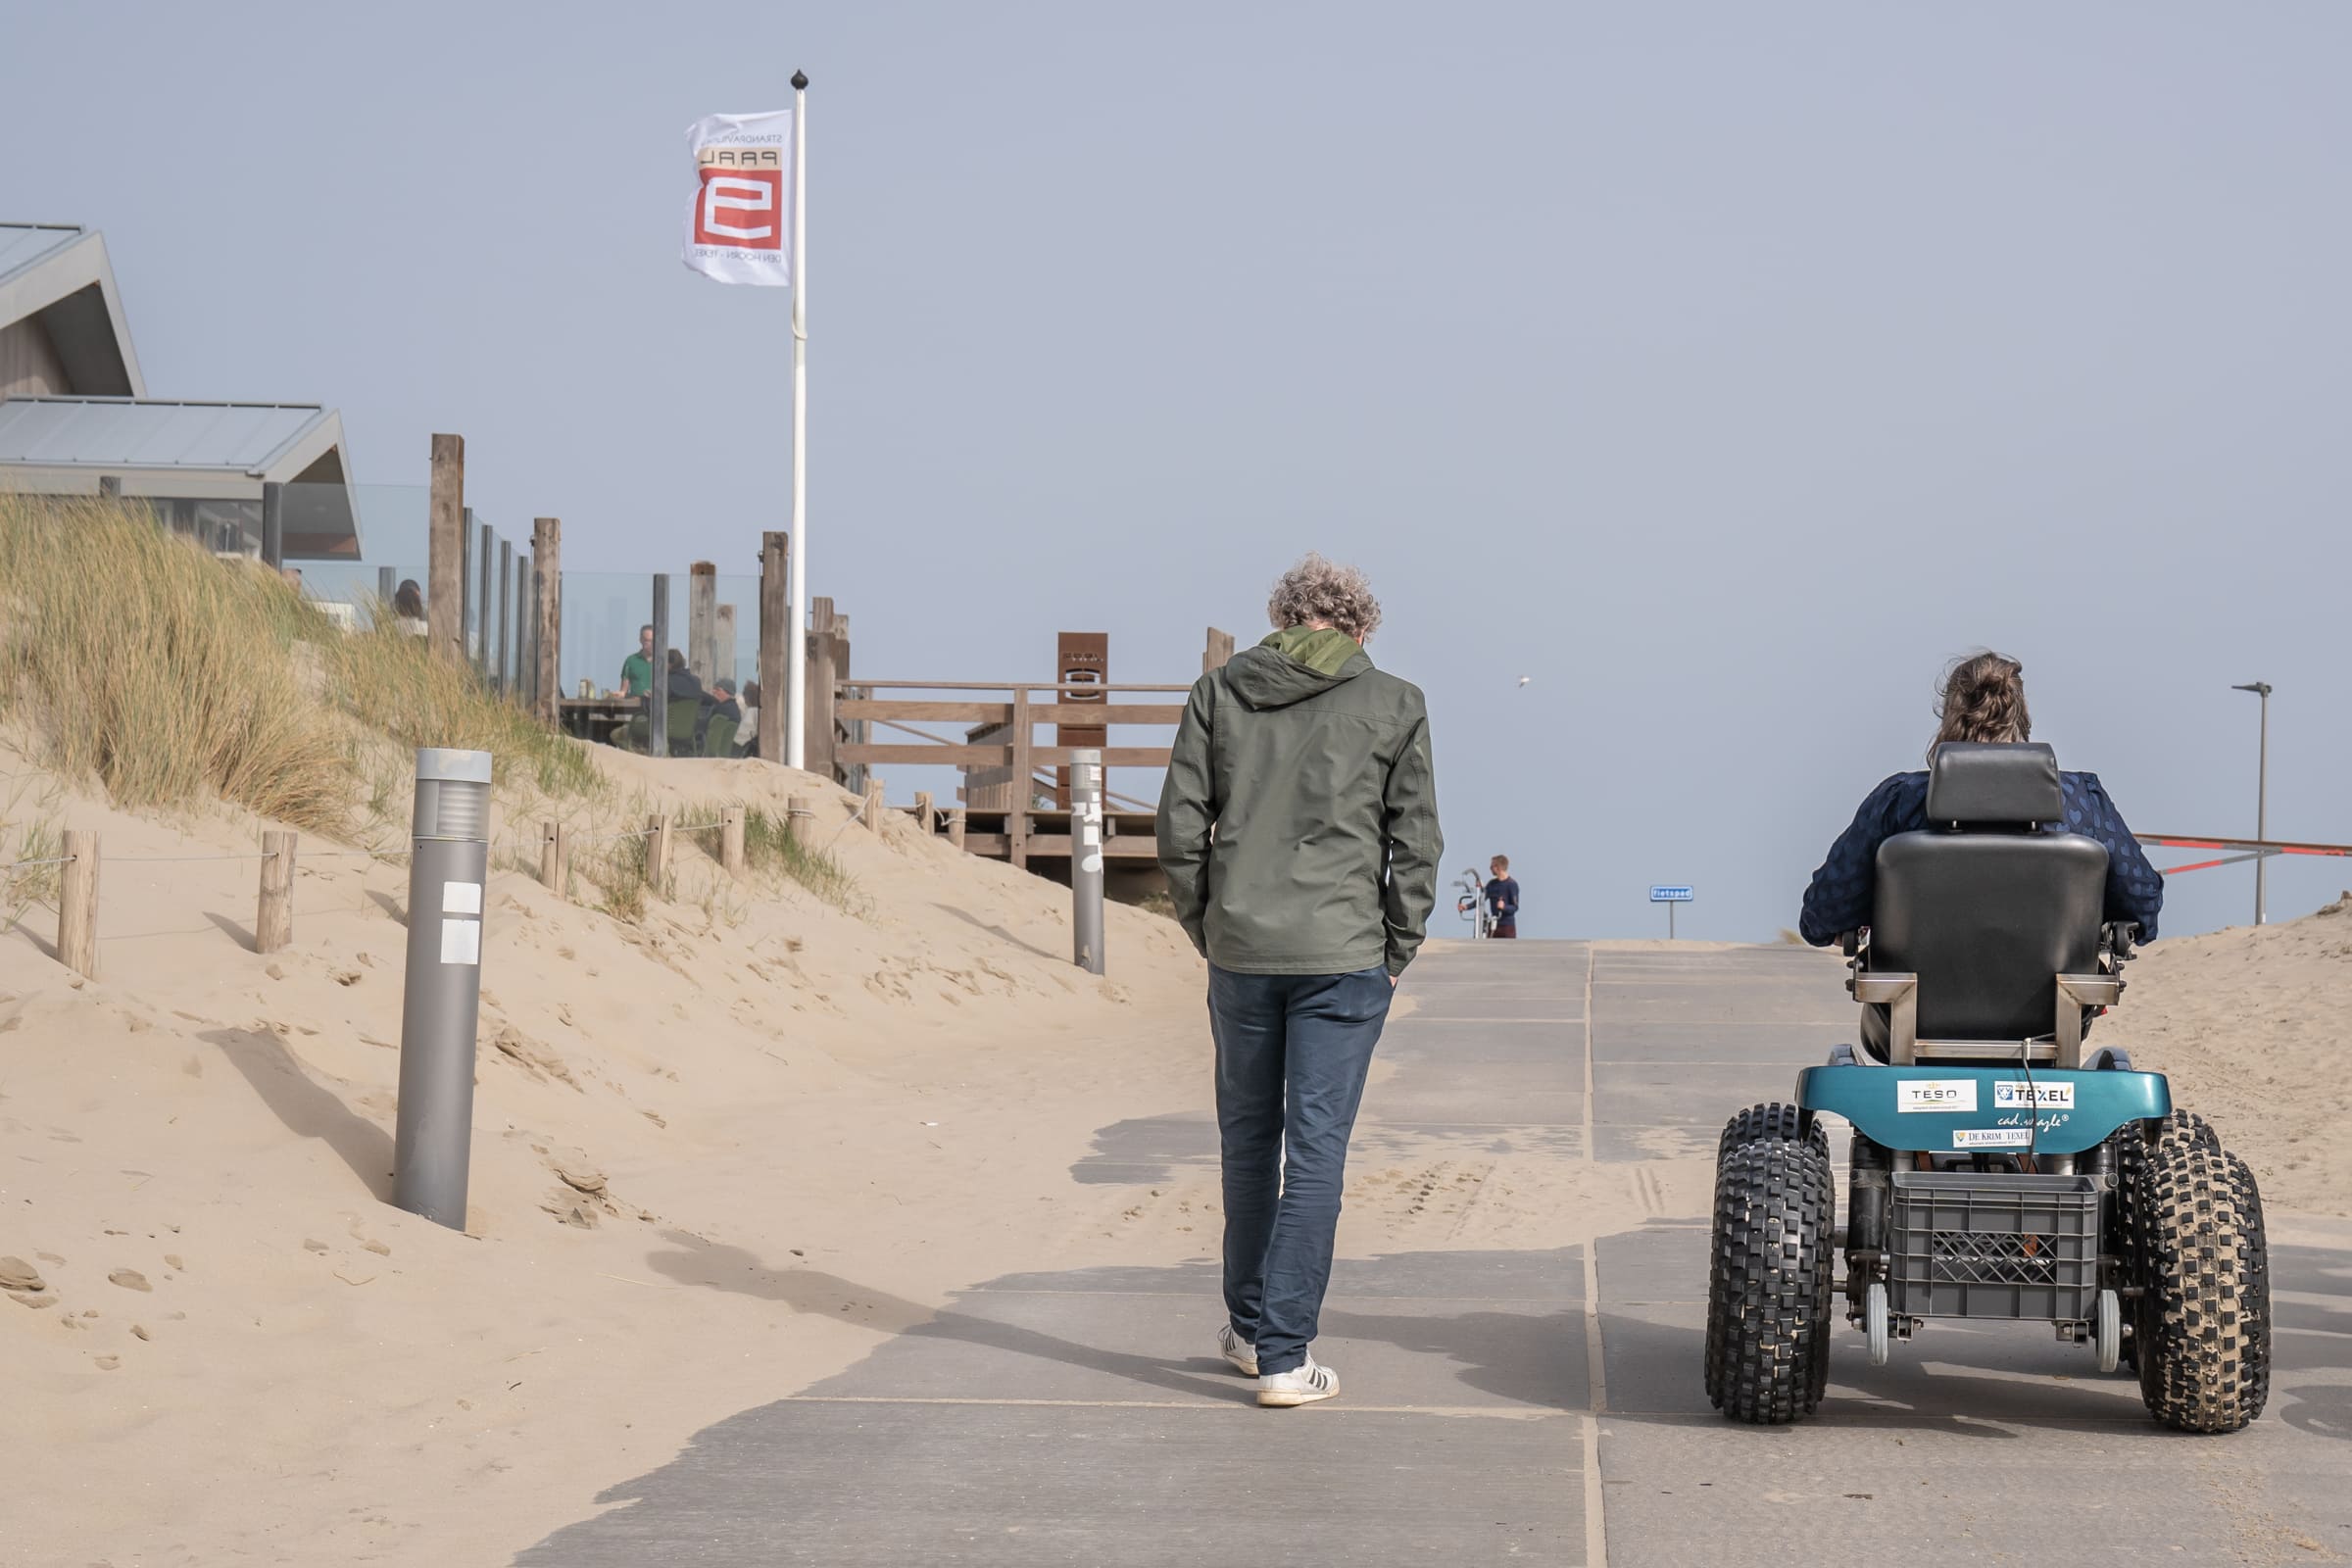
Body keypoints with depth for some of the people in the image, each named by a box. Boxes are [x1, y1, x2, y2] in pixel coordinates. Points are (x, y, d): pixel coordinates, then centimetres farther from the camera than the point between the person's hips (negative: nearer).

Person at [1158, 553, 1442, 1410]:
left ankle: (1249, 1326, 30)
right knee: (1316, 1147, 0)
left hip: (1241, 951, 2)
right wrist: (1396, 950, 7)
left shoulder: (1218, 694, 4)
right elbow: (1416, 842, -2)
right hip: (1344, 954, -2)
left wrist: (1206, 930, 11)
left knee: (1248, 1136, 17)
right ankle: (1284, 1356, -3)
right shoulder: (1394, 706, 0)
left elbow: (1180, 827, 1)